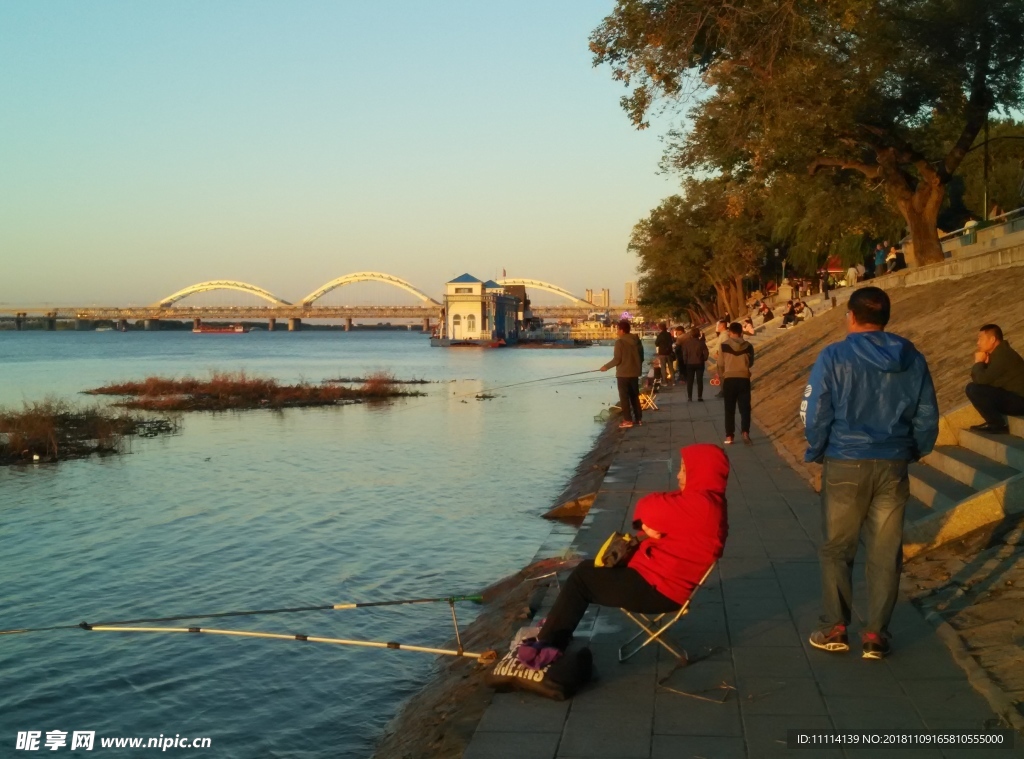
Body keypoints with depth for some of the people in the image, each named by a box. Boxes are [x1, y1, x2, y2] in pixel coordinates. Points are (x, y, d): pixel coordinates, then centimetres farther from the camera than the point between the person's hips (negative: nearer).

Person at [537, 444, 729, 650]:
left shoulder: (701, 504, -24)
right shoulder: (706, 500, 9)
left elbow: (648, 507, -23)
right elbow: (664, 511, 6)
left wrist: (647, 520, -2)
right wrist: (648, 525, -14)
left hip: (658, 590, -11)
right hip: (660, 579, 11)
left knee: (581, 579, -1)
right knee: (588, 569, 17)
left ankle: (548, 645, 9)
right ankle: (553, 631, 21)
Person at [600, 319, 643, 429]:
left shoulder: (620, 342, -15)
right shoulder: (637, 340, 6)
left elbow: (617, 359, -16)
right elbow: (641, 357, 12)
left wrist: (606, 367, -3)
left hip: (623, 373, -7)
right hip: (634, 373, 7)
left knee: (624, 397, 0)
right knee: (635, 396, 15)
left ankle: (627, 420, -3)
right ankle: (638, 418, 17)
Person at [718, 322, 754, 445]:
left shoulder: (723, 346, -5)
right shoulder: (748, 346, 1)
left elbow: (720, 364, 2)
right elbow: (751, 363, 14)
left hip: (729, 379, -1)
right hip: (744, 379, 1)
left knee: (729, 409, 8)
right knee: (745, 408, 7)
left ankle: (729, 436, 8)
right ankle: (745, 432, -8)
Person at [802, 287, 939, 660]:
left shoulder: (834, 356, -10)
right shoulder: (912, 359, 2)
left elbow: (815, 414, -8)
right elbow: (927, 417, 5)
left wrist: (816, 453, 8)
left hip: (845, 464, -2)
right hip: (893, 465, 3)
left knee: (837, 549, 11)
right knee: (885, 552, 10)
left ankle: (835, 629, 15)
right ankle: (875, 634, 14)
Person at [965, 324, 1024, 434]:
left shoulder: (1002, 355, -18)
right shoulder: (998, 353, 13)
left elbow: (982, 379, -25)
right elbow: (981, 379, 12)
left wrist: (978, 362, -7)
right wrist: (982, 363, -6)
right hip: (1013, 397, 10)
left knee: (973, 389, -20)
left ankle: (997, 424, -10)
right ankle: (995, 422, 8)